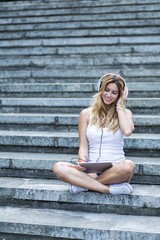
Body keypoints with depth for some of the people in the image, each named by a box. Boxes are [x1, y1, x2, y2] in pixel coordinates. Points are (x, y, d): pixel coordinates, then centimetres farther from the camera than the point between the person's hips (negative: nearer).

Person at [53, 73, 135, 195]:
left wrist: (119, 105, -3)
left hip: (116, 169, -1)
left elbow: (127, 131, -16)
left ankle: (85, 183, -21)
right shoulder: (86, 113, 9)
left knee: (129, 165, -37)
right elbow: (83, 145, 4)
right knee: (58, 167, -27)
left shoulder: (125, 113, 8)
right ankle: (110, 188, -30)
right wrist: (82, 162, -18)